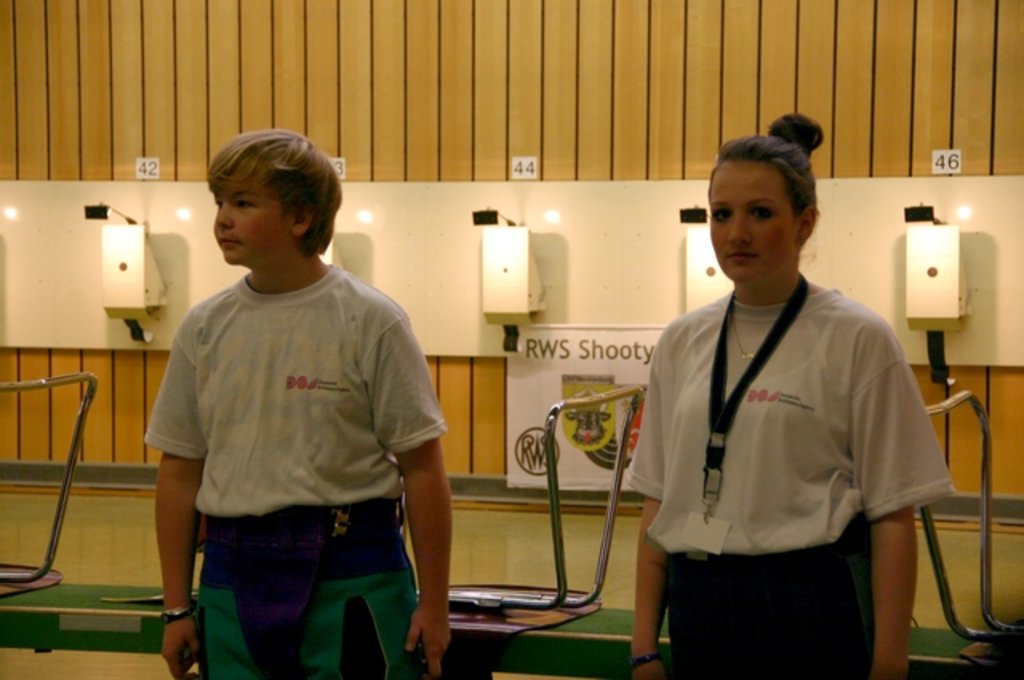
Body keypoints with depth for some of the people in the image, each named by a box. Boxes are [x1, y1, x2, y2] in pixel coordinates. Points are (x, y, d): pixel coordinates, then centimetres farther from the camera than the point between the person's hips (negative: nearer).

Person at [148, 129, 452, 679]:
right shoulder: (204, 327, 5)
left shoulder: (369, 321, -7)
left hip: (350, 574, -3)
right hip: (232, 576, 4)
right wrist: (177, 608, 9)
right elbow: (180, 472, 9)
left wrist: (432, 605, -4)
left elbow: (422, 468, -5)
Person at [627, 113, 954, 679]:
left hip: (815, 607, -4)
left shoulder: (858, 339, -6)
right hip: (698, 609, 4)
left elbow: (893, 516, -7)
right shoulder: (682, 342, 7)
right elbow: (659, 501, 9)